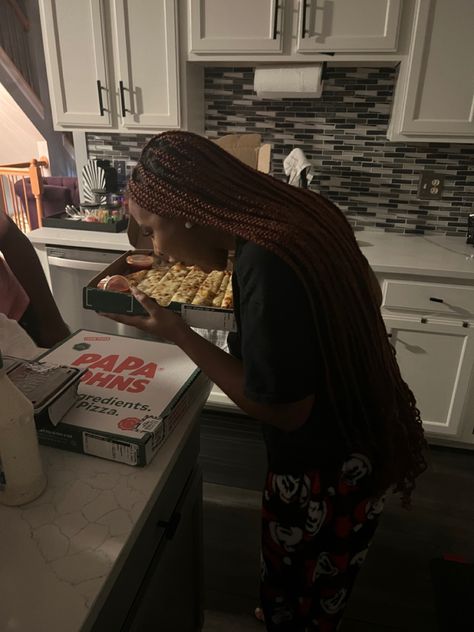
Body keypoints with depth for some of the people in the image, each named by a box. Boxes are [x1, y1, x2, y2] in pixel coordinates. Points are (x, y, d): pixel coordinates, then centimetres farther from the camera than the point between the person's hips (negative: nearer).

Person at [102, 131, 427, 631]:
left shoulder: (266, 266, -33)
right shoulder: (298, 209, -6)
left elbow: (282, 410, -25)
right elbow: (371, 293, 8)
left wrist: (177, 334, -20)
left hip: (325, 470, -8)